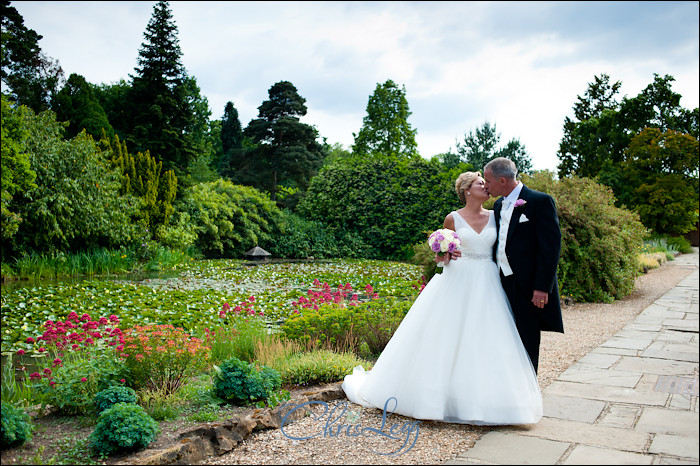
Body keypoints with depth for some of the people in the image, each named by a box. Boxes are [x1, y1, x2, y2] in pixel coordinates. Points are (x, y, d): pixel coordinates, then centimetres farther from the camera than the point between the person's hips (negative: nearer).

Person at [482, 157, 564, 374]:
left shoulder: (540, 201, -9)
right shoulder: (498, 205, 14)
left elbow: (551, 246, -13)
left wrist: (542, 287, -18)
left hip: (527, 288, -6)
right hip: (502, 285, 7)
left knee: (527, 346, 3)